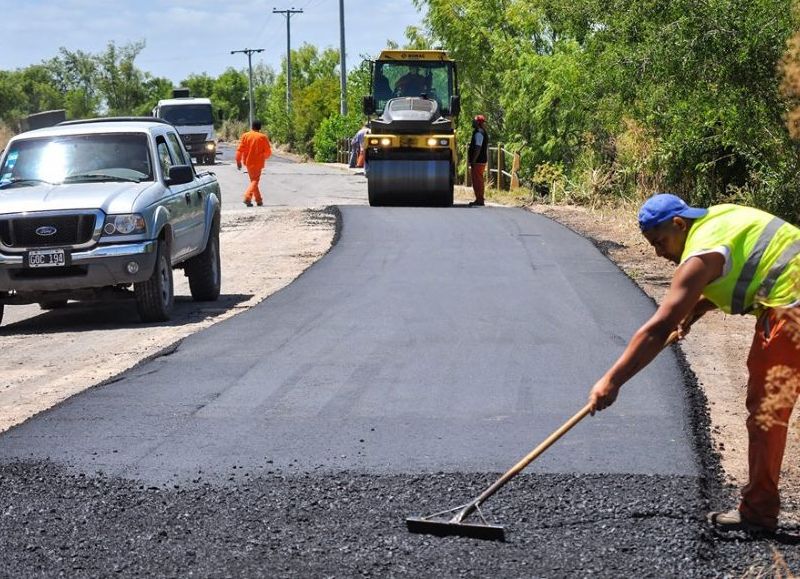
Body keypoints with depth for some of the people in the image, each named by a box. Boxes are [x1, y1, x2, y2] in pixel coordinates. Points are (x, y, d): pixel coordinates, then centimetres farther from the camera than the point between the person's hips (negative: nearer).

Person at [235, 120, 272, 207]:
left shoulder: (245, 136, -2)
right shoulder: (263, 137, -6)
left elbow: (240, 150, -5)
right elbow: (268, 152, -2)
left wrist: (238, 161, 2)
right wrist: (264, 157, 18)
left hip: (248, 162, 3)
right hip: (258, 163, -3)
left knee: (253, 180, 17)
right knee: (255, 181, 0)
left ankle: (259, 200, 21)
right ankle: (247, 197, -21)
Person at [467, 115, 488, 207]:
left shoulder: (478, 133, -15)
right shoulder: (483, 133, 17)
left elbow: (477, 148, -22)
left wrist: (473, 161, -21)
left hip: (477, 161, -10)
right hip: (482, 161, 10)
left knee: (477, 181, -9)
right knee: (478, 181, 14)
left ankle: (479, 200, -9)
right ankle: (479, 200, 19)